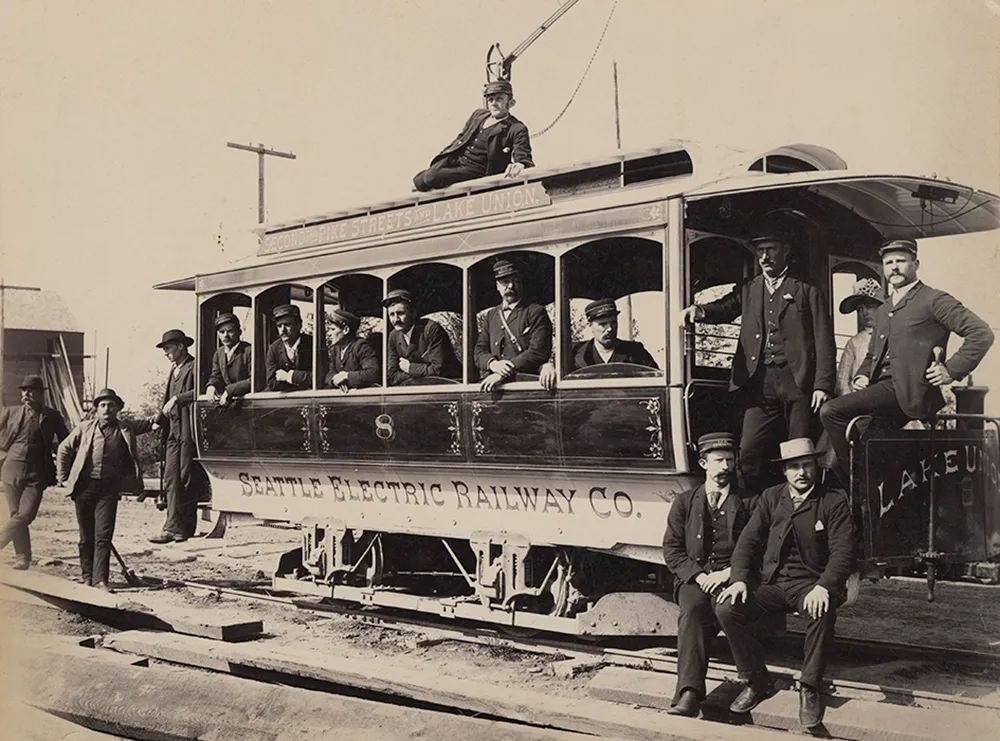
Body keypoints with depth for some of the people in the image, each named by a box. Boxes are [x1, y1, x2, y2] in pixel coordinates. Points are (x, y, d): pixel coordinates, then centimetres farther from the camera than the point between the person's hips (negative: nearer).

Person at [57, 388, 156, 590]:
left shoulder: (125, 428, 7)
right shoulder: (85, 428, 6)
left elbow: (148, 423, 11)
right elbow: (64, 450, 14)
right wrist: (64, 478, 9)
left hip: (109, 488, -1)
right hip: (84, 486, 1)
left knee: (103, 536, -8)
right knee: (86, 536, 8)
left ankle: (100, 580, -8)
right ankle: (87, 576, 22)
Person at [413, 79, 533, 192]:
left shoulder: (517, 129, -8)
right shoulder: (478, 114, 13)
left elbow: (524, 158, -17)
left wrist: (519, 165, -44)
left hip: (476, 170, -7)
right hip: (454, 160, 7)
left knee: (432, 178, -26)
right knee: (418, 181, -5)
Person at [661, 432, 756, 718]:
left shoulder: (749, 503, 15)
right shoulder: (684, 502, 17)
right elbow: (671, 550, 11)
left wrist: (726, 574, -10)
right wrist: (697, 575, -7)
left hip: (732, 578, 0)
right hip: (693, 578, 0)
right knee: (692, 610, -33)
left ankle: (687, 694, -36)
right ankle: (689, 693, -46)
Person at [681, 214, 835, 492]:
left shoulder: (807, 292, 9)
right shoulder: (748, 291, 19)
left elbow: (824, 343, 4)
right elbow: (725, 308, 1)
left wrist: (823, 385, -7)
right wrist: (699, 310, -22)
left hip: (798, 383, -2)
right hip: (760, 384, 3)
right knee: (749, 454, -6)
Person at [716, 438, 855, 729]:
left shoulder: (834, 502, 1)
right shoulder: (771, 498, 11)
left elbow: (843, 551, -9)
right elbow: (748, 541, 7)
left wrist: (823, 587, -27)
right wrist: (739, 579, -11)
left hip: (811, 583, -3)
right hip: (771, 582, 3)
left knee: (822, 613, -38)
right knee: (726, 609, -22)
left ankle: (809, 689, -19)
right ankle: (757, 681, -3)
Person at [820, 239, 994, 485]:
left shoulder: (934, 299, 1)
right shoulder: (882, 311, 26)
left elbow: (982, 333, -6)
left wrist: (952, 370, -11)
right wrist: (862, 375, 13)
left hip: (911, 391, -8)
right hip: (884, 387, 8)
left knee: (832, 412, -23)